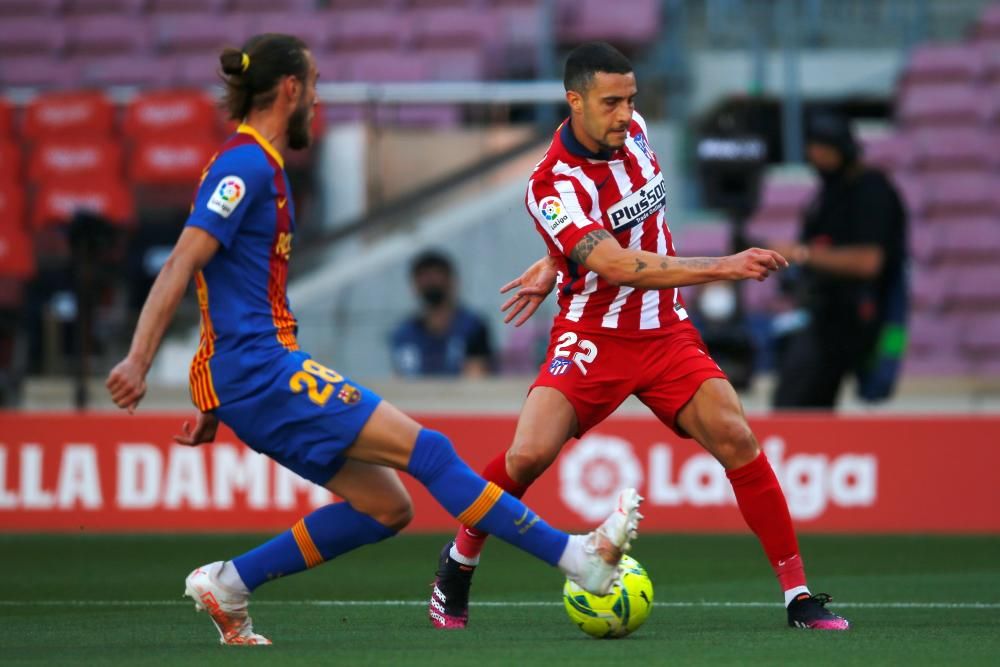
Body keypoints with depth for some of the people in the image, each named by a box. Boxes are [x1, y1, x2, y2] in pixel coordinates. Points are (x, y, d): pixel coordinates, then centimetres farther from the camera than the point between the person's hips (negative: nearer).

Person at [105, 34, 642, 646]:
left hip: (252, 378, 10)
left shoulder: (256, 167, 20)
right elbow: (182, 265, -19)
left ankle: (227, 584, 8)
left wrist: (215, 407, 27)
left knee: (386, 508, 6)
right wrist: (138, 361, -27)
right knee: (424, 448, -12)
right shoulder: (247, 165, -10)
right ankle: (580, 557, -13)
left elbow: (231, 295, 25)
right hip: (262, 371, -10)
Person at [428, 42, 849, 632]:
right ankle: (457, 566, 8)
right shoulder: (551, 187, -21)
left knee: (737, 442, -12)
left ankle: (798, 595, -8)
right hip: (593, 339, -4)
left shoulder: (633, 131, -2)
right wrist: (724, 268, -39)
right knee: (527, 455, -19)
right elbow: (623, 268, -32)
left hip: (666, 333, 4)